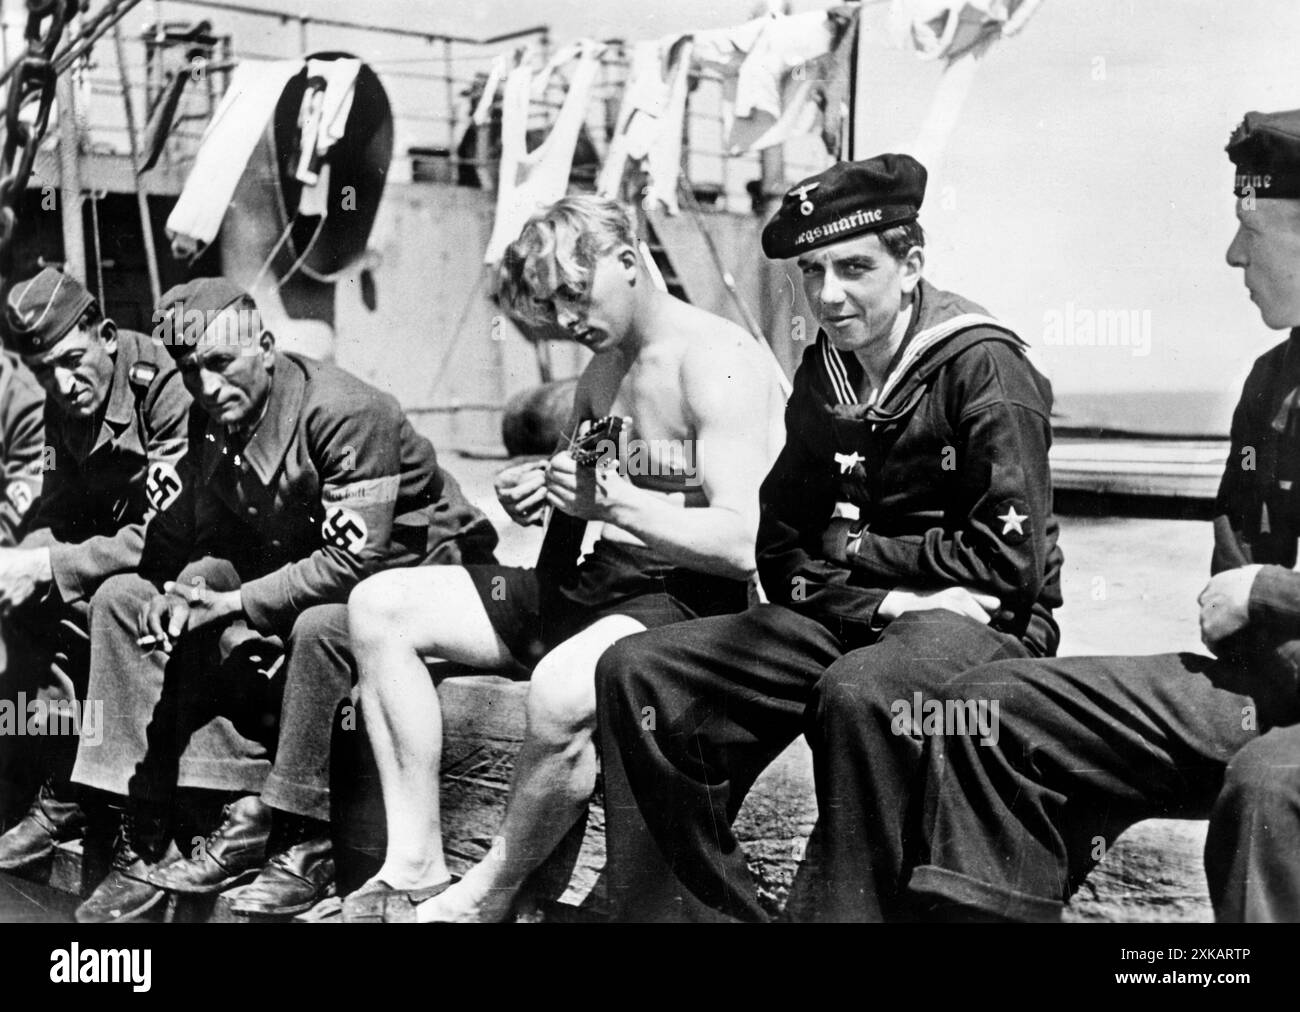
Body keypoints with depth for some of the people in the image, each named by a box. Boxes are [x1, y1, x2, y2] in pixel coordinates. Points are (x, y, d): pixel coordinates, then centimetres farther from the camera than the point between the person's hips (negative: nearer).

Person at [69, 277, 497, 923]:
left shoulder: (346, 414, -24)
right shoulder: (212, 419, 1)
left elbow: (354, 562, -28)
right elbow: (203, 536, 6)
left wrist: (231, 603, -27)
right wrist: (186, 593, -18)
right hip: (292, 570, 8)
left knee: (320, 626, -40)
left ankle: (305, 846, -20)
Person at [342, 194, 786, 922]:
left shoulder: (718, 362, -14)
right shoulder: (603, 369, 13)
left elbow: (741, 544, -23)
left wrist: (618, 504, -32)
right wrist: (535, 493, 1)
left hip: (692, 599, -9)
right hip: (595, 583, 9)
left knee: (562, 691, -39)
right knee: (382, 607, 1)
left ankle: (484, 899, -11)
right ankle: (415, 869, -6)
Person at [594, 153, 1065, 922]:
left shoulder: (984, 366, -10)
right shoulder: (822, 375, 10)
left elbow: (1008, 561, -16)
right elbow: (783, 555, 9)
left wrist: (854, 551, -9)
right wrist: (884, 598, -11)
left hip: (984, 624, -6)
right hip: (848, 619, 7)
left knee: (857, 693, -40)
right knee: (639, 673, -9)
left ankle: (843, 909, -24)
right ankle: (702, 909, -2)